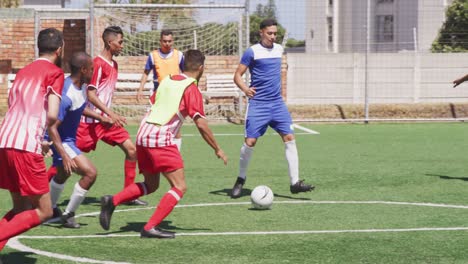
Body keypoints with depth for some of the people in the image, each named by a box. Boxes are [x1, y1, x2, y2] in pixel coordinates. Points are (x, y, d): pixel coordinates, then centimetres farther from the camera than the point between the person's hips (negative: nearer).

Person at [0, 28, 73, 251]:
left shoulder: (24, 71, 23)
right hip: (26, 147, -7)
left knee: (21, 209, 16)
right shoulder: (54, 72, 0)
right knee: (43, 212, 0)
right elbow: (51, 116, -11)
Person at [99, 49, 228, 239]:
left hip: (143, 135, 8)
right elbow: (201, 124, -8)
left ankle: (112, 201, 5)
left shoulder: (167, 81, 16)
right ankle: (151, 227, -12)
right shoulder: (191, 89, -5)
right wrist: (217, 150, 0)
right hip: (161, 139, -8)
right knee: (180, 187, -2)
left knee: (150, 185, 22)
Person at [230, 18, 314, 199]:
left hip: (277, 103, 5)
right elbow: (237, 75, -7)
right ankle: (241, 180, 14)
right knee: (250, 141, -7)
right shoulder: (252, 52, -7)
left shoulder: (279, 49, 11)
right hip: (258, 104, -5)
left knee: (289, 138, -6)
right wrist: (245, 89, -24)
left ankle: (294, 182, -5)